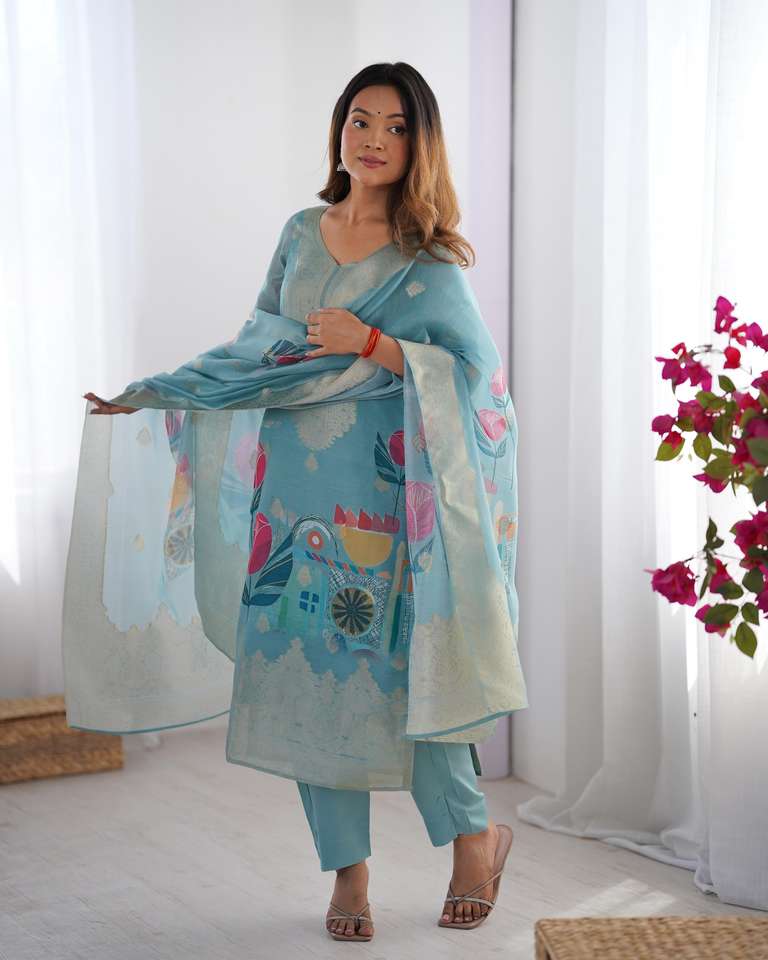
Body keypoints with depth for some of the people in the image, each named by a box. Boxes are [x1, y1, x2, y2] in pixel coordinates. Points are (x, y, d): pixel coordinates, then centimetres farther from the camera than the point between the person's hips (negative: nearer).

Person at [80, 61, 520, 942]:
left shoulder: (429, 258, -1)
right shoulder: (302, 232, 12)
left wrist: (369, 342, -21)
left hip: (379, 490, -4)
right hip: (292, 482, 4)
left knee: (393, 664, -5)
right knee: (309, 667, 3)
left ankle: (476, 833, 20)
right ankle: (348, 872, 15)